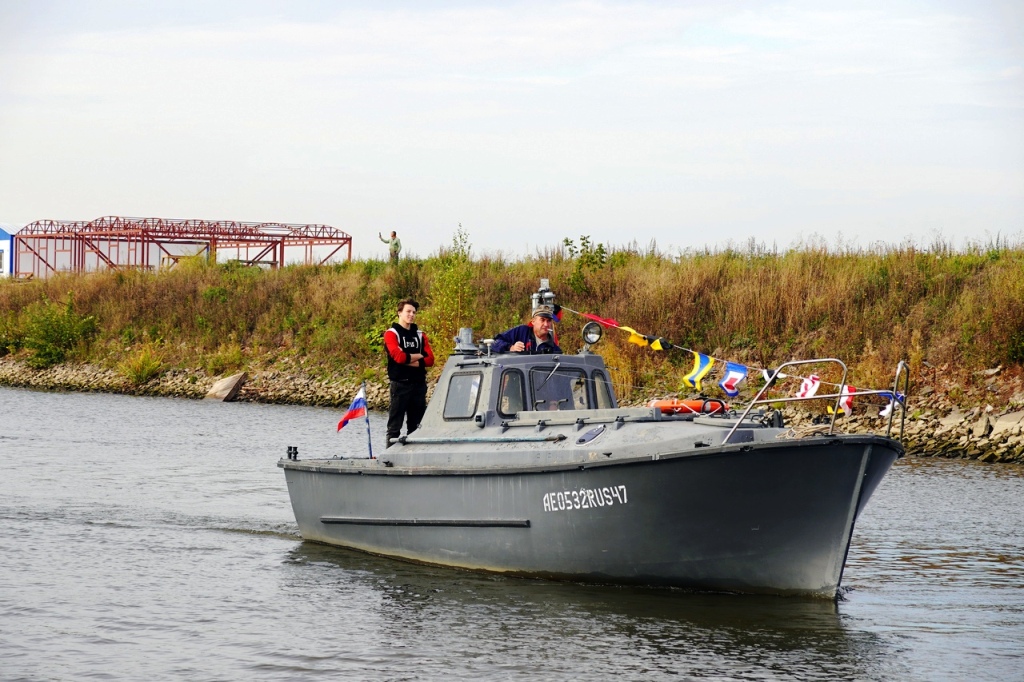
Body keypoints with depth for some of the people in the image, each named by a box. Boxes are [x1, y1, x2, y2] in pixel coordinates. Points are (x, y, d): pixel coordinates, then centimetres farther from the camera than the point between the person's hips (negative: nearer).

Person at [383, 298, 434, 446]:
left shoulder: (420, 335, 14)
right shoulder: (391, 334, -1)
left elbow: (430, 360, 2)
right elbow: (398, 356, -17)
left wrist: (409, 361, -12)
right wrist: (418, 356, -3)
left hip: (419, 383, 5)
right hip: (400, 384, -5)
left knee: (416, 425, 8)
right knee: (395, 425, -3)